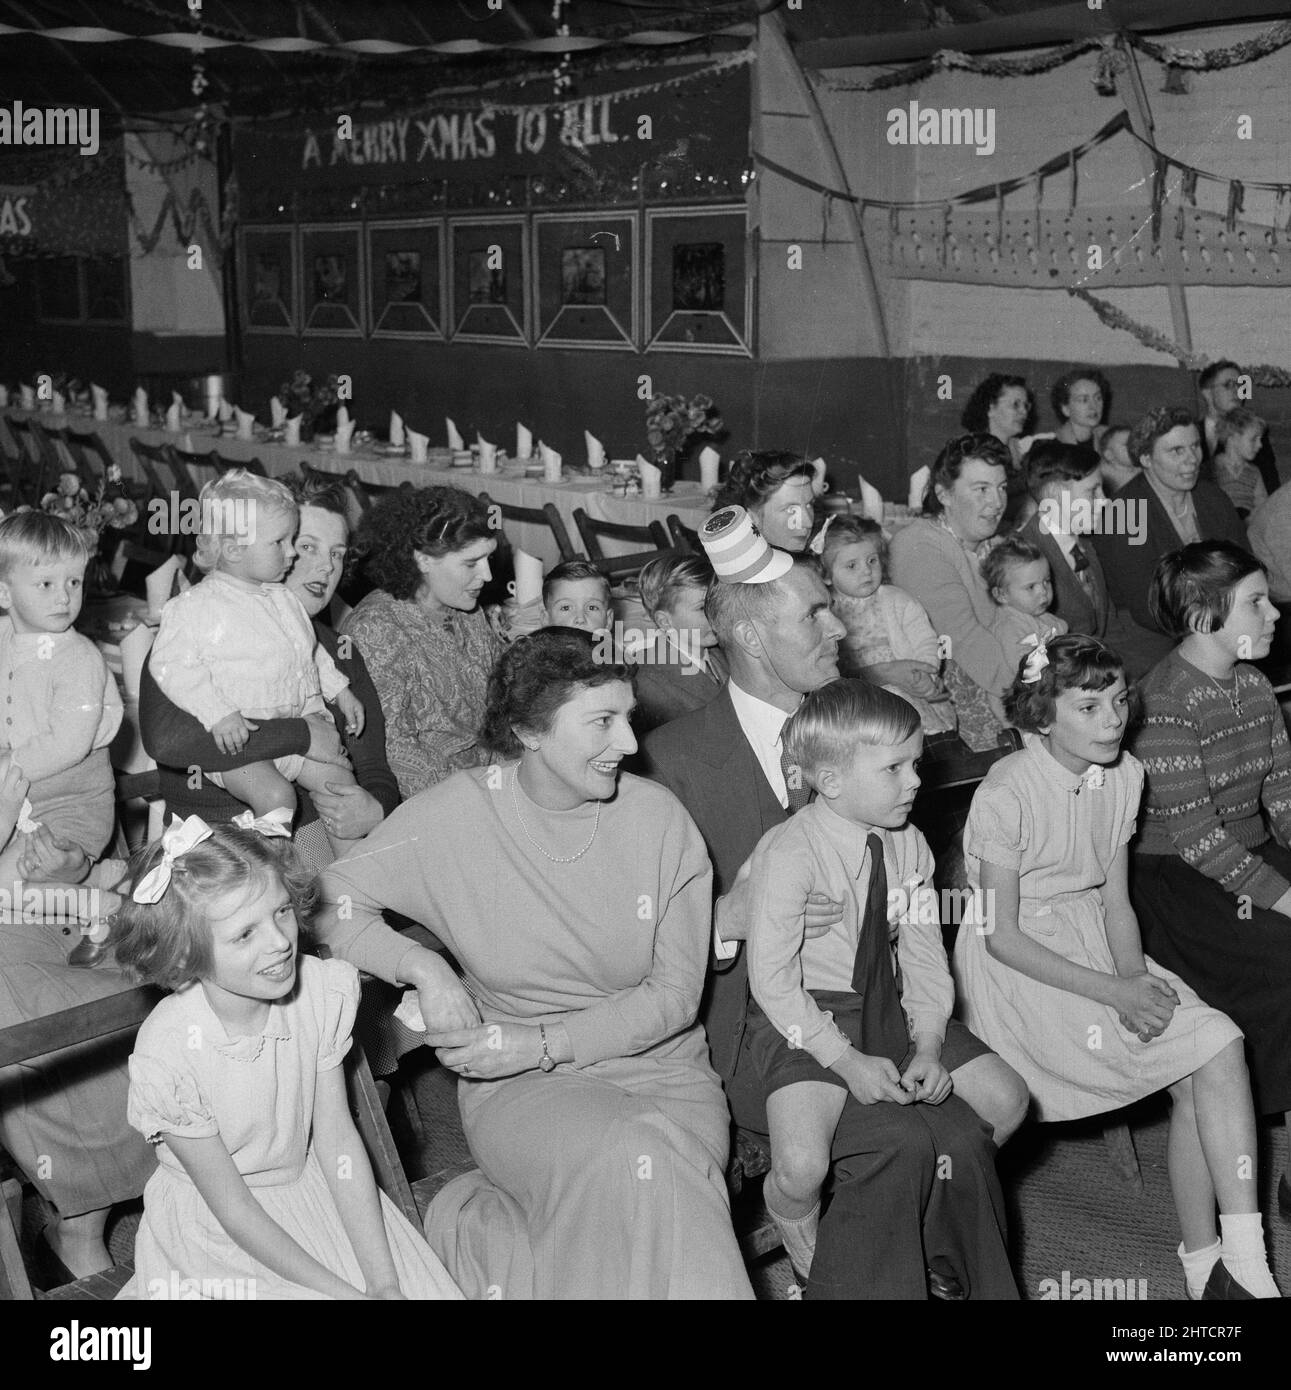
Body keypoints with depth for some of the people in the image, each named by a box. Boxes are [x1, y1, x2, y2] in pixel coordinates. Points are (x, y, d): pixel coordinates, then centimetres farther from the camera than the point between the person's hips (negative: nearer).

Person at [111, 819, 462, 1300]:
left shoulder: (322, 992, -14)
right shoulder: (165, 1056, -26)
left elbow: (337, 1139, -9)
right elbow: (232, 1206, -18)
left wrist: (384, 1282, -15)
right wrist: (341, 1292, -20)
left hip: (309, 1186, 4)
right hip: (216, 1232, -4)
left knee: (430, 1286, -9)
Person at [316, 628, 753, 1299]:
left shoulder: (658, 818, -6)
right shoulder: (458, 814, -8)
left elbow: (675, 994, -3)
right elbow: (326, 898, -4)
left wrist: (543, 1041, -13)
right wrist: (424, 968, -18)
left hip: (658, 1063, 2)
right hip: (519, 1084, -2)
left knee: (665, 1164, -30)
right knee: (630, 1163, -31)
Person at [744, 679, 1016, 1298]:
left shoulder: (908, 845, 2)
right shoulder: (787, 853, -17)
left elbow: (924, 954, 6)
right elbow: (772, 979, -16)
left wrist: (927, 1046, -8)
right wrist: (847, 1062, -21)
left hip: (889, 1011, 6)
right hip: (803, 1020, -6)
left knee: (963, 1139, -9)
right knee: (802, 1163, -26)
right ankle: (796, 1231, 11)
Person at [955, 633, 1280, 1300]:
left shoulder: (1122, 775, 2)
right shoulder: (1008, 793, -19)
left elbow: (1115, 901, 5)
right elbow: (1002, 938, -17)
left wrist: (1135, 978, -14)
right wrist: (1115, 993, -21)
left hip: (1094, 943, 6)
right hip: (1019, 968, -6)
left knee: (1211, 1057, -15)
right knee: (1215, 1047, -20)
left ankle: (1208, 1268, -7)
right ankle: (1241, 1266, -12)